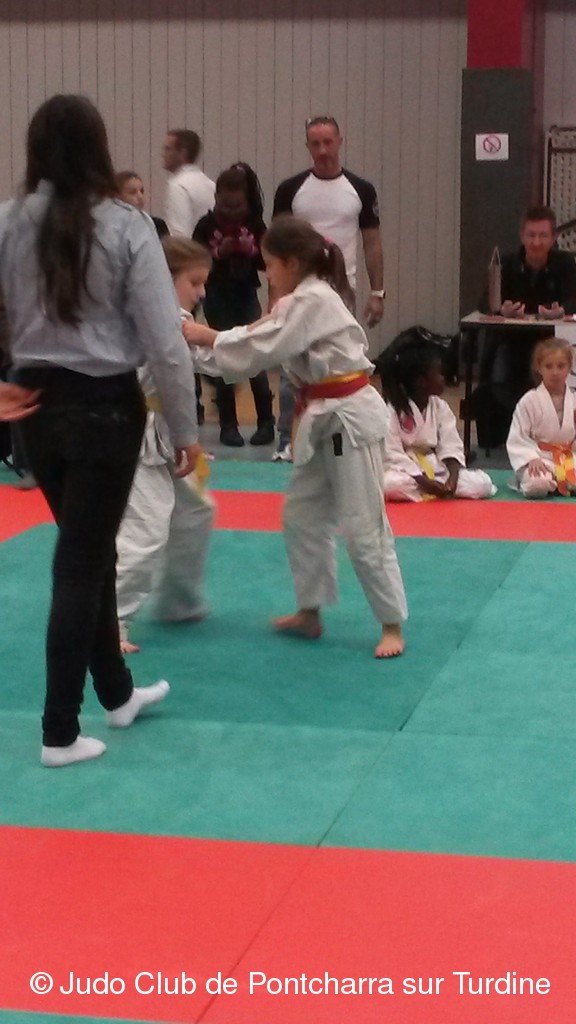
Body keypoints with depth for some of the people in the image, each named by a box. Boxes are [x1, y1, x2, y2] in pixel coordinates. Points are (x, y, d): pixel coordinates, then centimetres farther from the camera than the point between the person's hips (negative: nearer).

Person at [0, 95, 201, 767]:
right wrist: (185, 429, -2)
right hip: (106, 407, -4)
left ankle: (117, 693, 37)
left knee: (90, 550, 21)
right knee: (80, 565, 4)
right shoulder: (126, 228, -13)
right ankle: (59, 731, 9)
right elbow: (164, 341, -12)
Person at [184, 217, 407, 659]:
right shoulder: (306, 300, 12)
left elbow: (262, 350, -20)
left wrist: (207, 337, -9)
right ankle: (310, 612, 26)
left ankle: (392, 625, 4)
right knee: (303, 515, 15)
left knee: (363, 527, -5)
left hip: (350, 416, -10)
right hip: (325, 417, 10)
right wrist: (215, 340, -3)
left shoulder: (312, 300, -18)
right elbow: (269, 341, 9)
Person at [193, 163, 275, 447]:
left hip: (247, 297, 1)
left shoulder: (255, 224, -1)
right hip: (217, 299, 0)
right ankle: (228, 425, 12)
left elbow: (267, 261, 1)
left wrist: (252, 251, -18)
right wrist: (218, 253, -20)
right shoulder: (207, 224, -4)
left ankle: (266, 423, 4)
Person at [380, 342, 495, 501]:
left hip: (435, 470, 5)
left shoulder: (440, 407, 5)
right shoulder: (393, 410, -13)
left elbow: (451, 446, 0)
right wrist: (422, 481, -26)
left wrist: (453, 476, -19)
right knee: (390, 485, -42)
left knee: (482, 483, -16)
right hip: (405, 471, -5)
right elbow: (392, 454, -17)